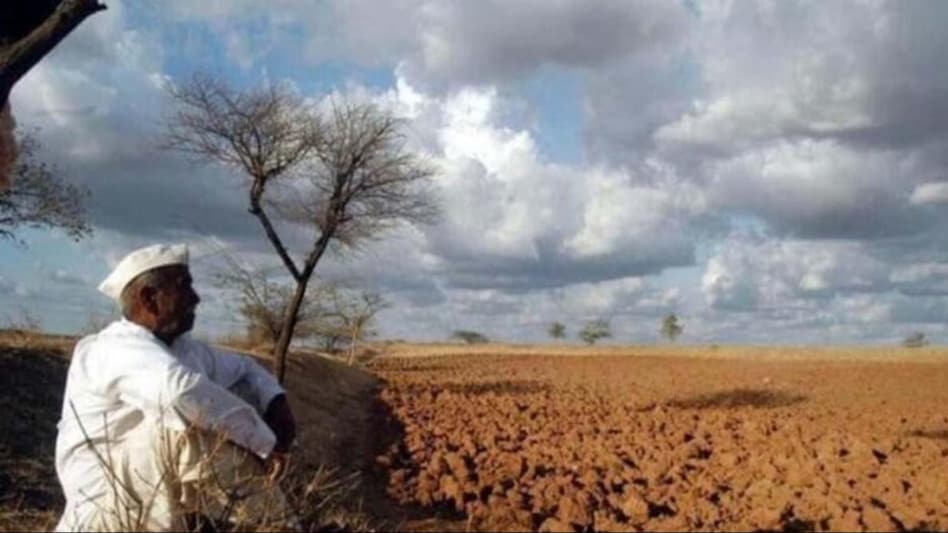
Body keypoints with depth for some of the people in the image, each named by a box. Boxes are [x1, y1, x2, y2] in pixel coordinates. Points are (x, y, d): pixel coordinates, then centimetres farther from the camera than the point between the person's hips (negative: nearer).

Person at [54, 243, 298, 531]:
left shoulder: (182, 348, 6)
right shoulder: (119, 347, -20)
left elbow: (243, 368, 19)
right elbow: (183, 390, -39)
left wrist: (276, 402, -3)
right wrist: (266, 440, -32)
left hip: (157, 502, 9)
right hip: (110, 507, -9)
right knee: (197, 416, -28)